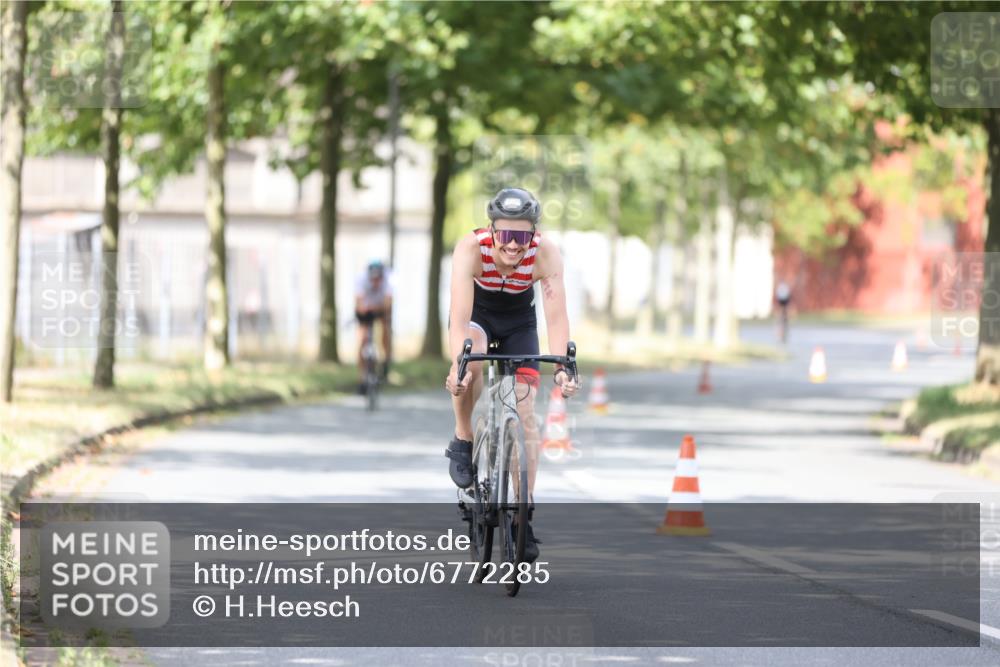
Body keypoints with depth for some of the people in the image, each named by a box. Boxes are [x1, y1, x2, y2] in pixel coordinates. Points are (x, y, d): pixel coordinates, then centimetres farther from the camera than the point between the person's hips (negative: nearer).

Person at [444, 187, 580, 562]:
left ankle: (524, 514, -5)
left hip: (519, 323, 1)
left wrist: (561, 368, -48)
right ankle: (463, 441, -13)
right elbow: (460, 316, -41)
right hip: (478, 316, -1)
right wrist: (458, 365, -55)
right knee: (470, 360, -36)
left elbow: (556, 316, -35)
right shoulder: (471, 249, -35)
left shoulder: (546, 255, -31)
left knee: (525, 414, -10)